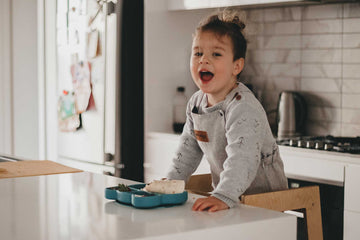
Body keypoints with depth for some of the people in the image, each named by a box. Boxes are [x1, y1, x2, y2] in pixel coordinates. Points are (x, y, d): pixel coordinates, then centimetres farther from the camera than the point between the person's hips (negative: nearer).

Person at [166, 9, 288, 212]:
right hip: (225, 192, 7)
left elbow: (242, 159, -33)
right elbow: (189, 149, 17)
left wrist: (223, 197, -45)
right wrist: (170, 184, 11)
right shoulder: (196, 102, 5)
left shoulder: (244, 108, -20)